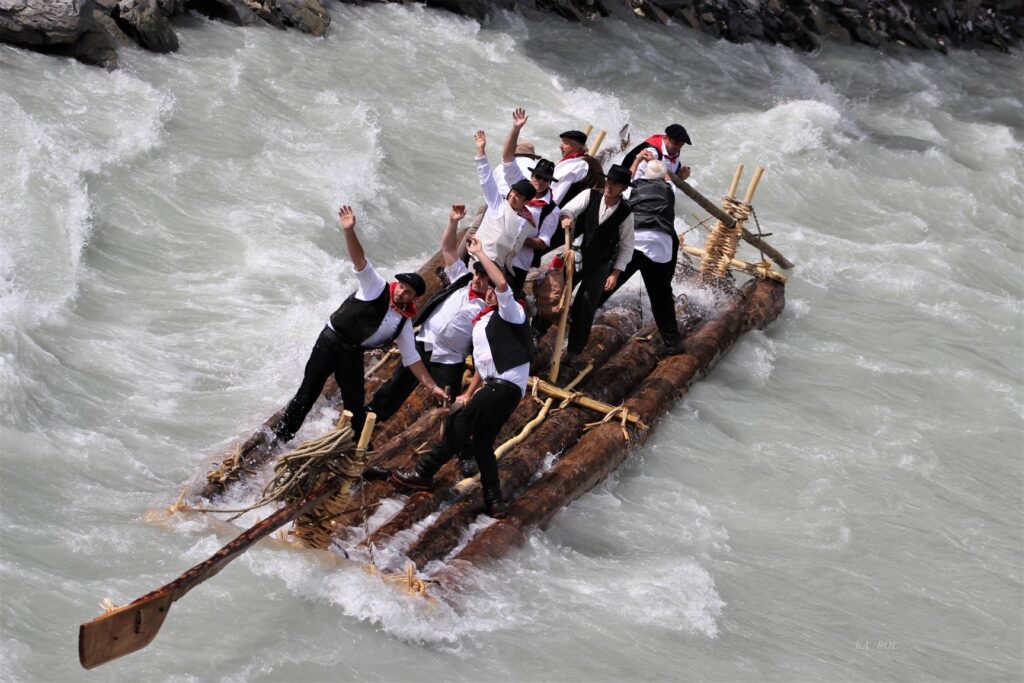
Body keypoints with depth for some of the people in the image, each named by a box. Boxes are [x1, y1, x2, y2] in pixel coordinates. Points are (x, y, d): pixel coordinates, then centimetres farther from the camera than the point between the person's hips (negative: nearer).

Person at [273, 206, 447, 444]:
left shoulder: (404, 323, 4)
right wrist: (349, 230, -36)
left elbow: (412, 359, 7)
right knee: (307, 394, -3)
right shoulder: (377, 287, -7)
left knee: (355, 405, 7)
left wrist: (432, 386, 0)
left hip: (353, 355, 4)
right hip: (331, 342, -4)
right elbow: (359, 259, -19)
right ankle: (280, 438, 9)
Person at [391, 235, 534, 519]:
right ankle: (494, 501, 10)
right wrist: (469, 393, 19)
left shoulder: (511, 313, -2)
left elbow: (502, 284, -23)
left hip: (507, 385, -10)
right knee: (481, 441, 8)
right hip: (495, 386, 10)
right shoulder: (481, 324, 24)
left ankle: (424, 472, -4)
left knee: (458, 424, -10)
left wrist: (480, 254, -16)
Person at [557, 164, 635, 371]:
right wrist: (566, 218, -46)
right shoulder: (590, 196, -10)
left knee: (585, 309, 1)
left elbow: (626, 247, -2)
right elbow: (568, 209, -22)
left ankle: (573, 353, 13)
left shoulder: (626, 213, -10)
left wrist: (615, 273, -7)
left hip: (598, 266, 0)